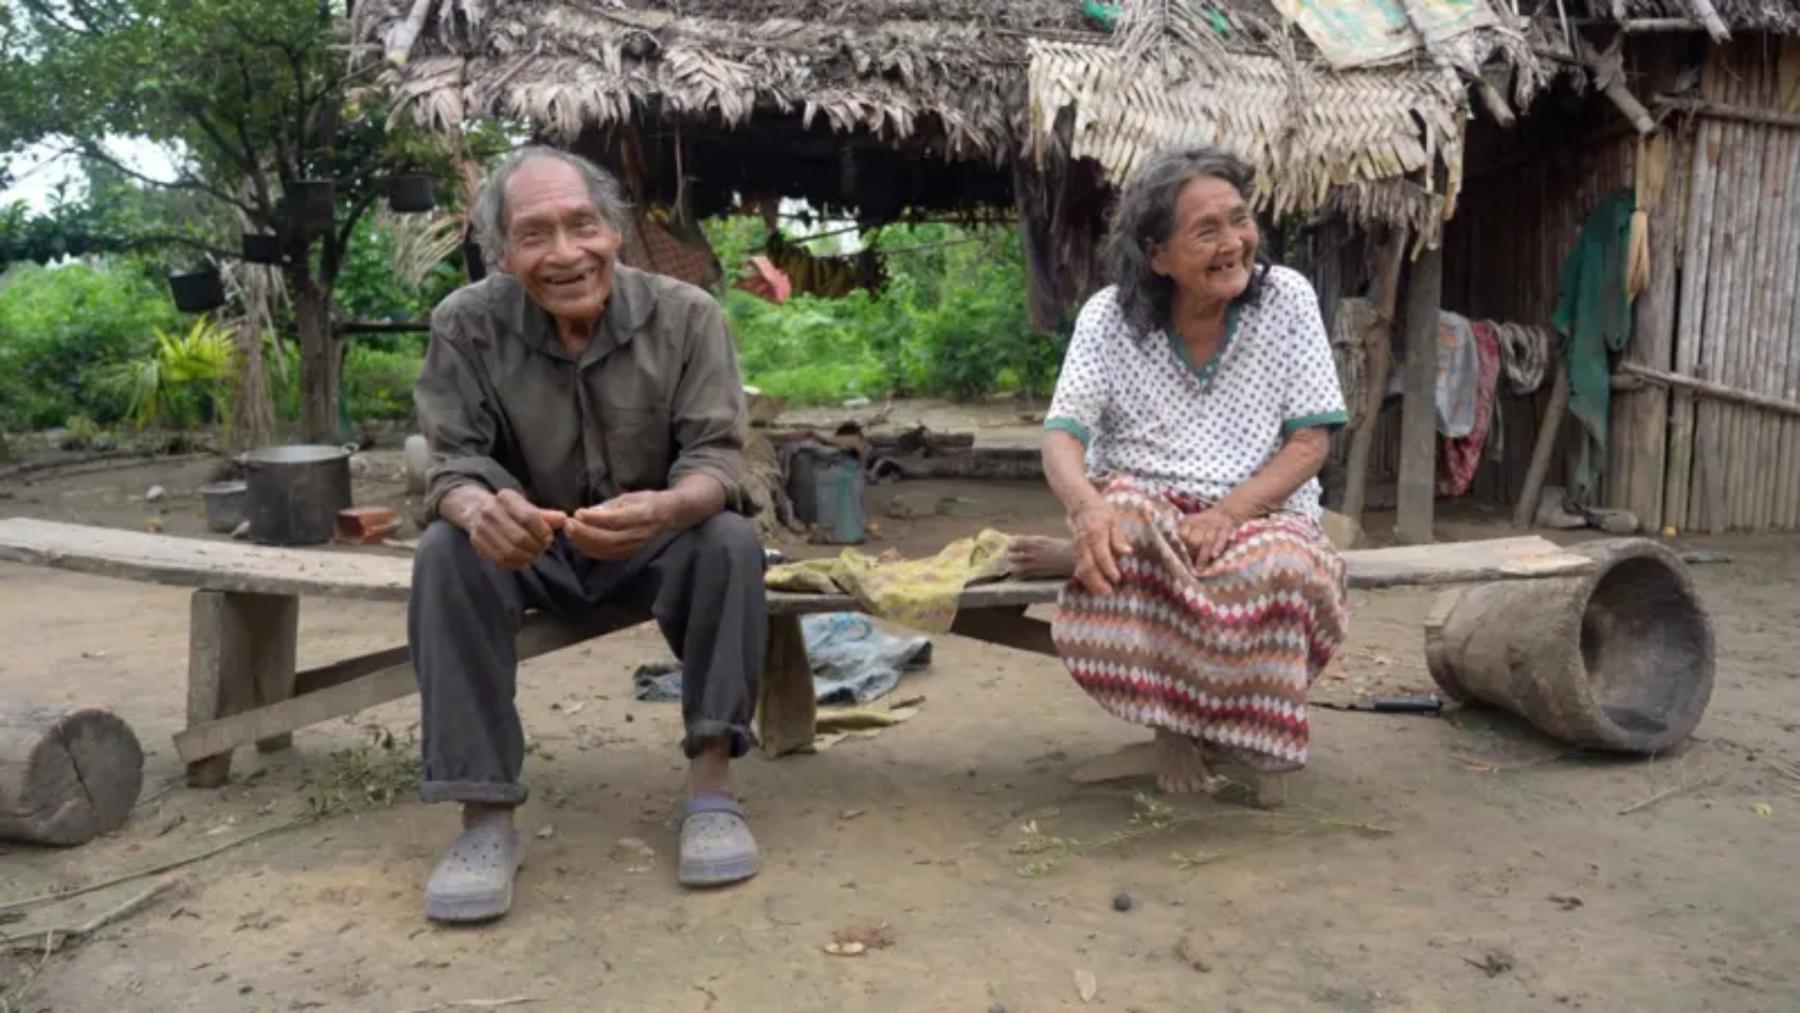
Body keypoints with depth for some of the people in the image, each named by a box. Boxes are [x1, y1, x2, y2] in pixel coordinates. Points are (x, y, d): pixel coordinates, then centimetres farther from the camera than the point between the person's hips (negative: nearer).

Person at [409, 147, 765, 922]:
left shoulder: (686, 315, -15)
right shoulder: (466, 325, -14)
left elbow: (717, 458, -20)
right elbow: (456, 463, -15)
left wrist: (667, 509, -46)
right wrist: (480, 509, -42)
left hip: (657, 544, 0)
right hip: (531, 551, 1)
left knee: (730, 542, -30)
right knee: (448, 554, -29)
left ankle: (711, 788, -23)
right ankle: (487, 816, -26)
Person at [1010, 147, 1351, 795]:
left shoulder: (1286, 298, -2)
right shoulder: (1110, 315, -1)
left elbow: (1311, 439, -4)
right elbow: (1062, 436, -10)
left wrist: (1227, 513, -21)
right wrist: (1087, 508, -34)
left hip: (1260, 510, 0)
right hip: (1141, 506, 1)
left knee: (1280, 570, -36)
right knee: (1125, 525, -37)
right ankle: (1167, 719, -11)